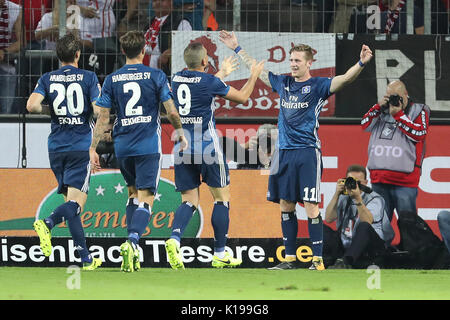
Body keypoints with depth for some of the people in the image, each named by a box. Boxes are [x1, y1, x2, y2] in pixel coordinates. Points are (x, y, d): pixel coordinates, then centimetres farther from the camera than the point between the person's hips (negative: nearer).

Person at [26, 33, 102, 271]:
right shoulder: (88, 77, -3)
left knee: (71, 200, 9)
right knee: (76, 202, -8)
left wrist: (46, 108, 12)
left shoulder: (47, 79, 4)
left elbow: (32, 105, -10)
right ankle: (47, 223, -38)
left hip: (57, 146, 4)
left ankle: (86, 259, 7)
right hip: (81, 146, -4)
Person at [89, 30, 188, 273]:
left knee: (133, 192, 21)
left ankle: (132, 252, 15)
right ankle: (132, 241, -28)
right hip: (148, 145, -3)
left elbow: (103, 118, 2)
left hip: (122, 145, 3)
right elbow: (171, 111, -4)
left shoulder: (111, 80, 3)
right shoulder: (156, 76, -3)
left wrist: (93, 148, 7)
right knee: (145, 198, -4)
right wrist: (180, 133, 14)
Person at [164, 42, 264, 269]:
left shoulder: (177, 79, 7)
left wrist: (222, 74, 41)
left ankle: (174, 238, -21)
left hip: (182, 147, 5)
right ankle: (220, 255, 8)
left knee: (189, 201, 8)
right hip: (206, 146, -5)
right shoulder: (209, 82, -10)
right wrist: (254, 75, 18)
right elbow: (242, 97, 2)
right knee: (222, 197, 8)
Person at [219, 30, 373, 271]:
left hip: (307, 152, -6)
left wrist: (361, 64, -33)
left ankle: (317, 259, -7)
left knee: (311, 206, -9)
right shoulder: (282, 83, 14)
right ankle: (290, 258, 13)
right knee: (285, 205, 7)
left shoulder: (317, 86, -1)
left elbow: (345, 79, -16)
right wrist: (237, 49, 32)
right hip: (285, 152, 6)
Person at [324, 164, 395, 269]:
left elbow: (366, 222, -23)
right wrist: (336, 194, -10)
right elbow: (328, 219, -4)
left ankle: (345, 262, -50)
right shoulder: (343, 198, 9)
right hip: (345, 246, 5)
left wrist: (358, 199, -32)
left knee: (364, 227, -34)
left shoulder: (374, 199, -5)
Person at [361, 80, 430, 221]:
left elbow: (420, 134, -9)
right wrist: (379, 107, -1)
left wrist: (398, 114, -11)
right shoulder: (383, 110, 18)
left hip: (404, 179, -5)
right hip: (378, 178, 5)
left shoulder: (418, 110, 5)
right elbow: (365, 125, 12)